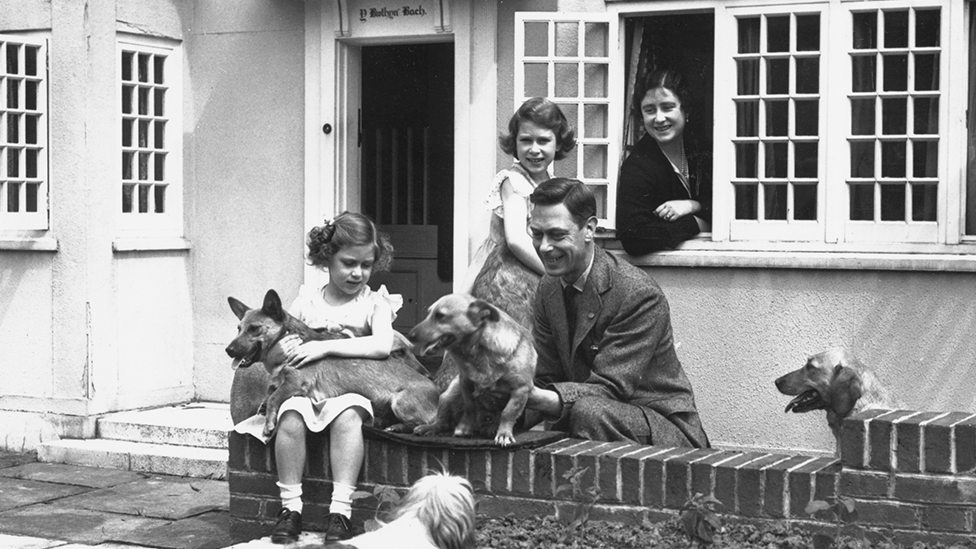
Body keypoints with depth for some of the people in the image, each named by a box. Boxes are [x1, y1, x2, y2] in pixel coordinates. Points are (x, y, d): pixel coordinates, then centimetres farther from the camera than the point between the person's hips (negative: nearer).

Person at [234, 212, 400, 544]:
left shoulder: (374, 302, 4)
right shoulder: (306, 300, 13)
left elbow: (383, 345, -14)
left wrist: (326, 347, -20)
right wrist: (281, 348, -9)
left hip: (351, 388, -2)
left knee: (347, 416, -35)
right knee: (291, 416, -30)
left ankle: (340, 510, -32)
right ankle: (290, 506, -21)